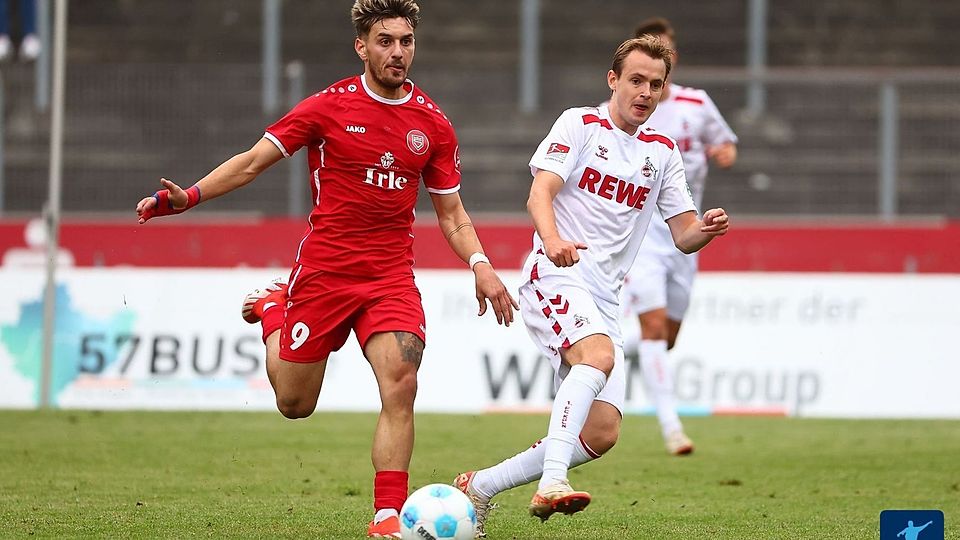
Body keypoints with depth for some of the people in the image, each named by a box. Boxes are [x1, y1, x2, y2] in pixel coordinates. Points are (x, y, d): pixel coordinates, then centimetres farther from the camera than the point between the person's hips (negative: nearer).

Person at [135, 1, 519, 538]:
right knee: (295, 405, 9)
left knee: (401, 384, -21)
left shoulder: (433, 124, 4)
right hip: (323, 269, -1)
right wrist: (188, 196, -12)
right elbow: (252, 162, 0)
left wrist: (481, 266, -6)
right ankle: (272, 307, 39)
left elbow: (452, 215, 11)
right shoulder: (329, 107, -4)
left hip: (392, 277, 1)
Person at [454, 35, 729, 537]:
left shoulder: (664, 152, 16)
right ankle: (551, 482, -45)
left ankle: (478, 487, 9)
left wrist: (706, 229, -10)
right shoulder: (580, 124, 1)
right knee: (599, 353, -36)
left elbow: (683, 236, 15)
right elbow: (539, 194, -12)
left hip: (604, 300, 6)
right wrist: (553, 239, -33)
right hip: (556, 276, -6)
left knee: (601, 434, -4)